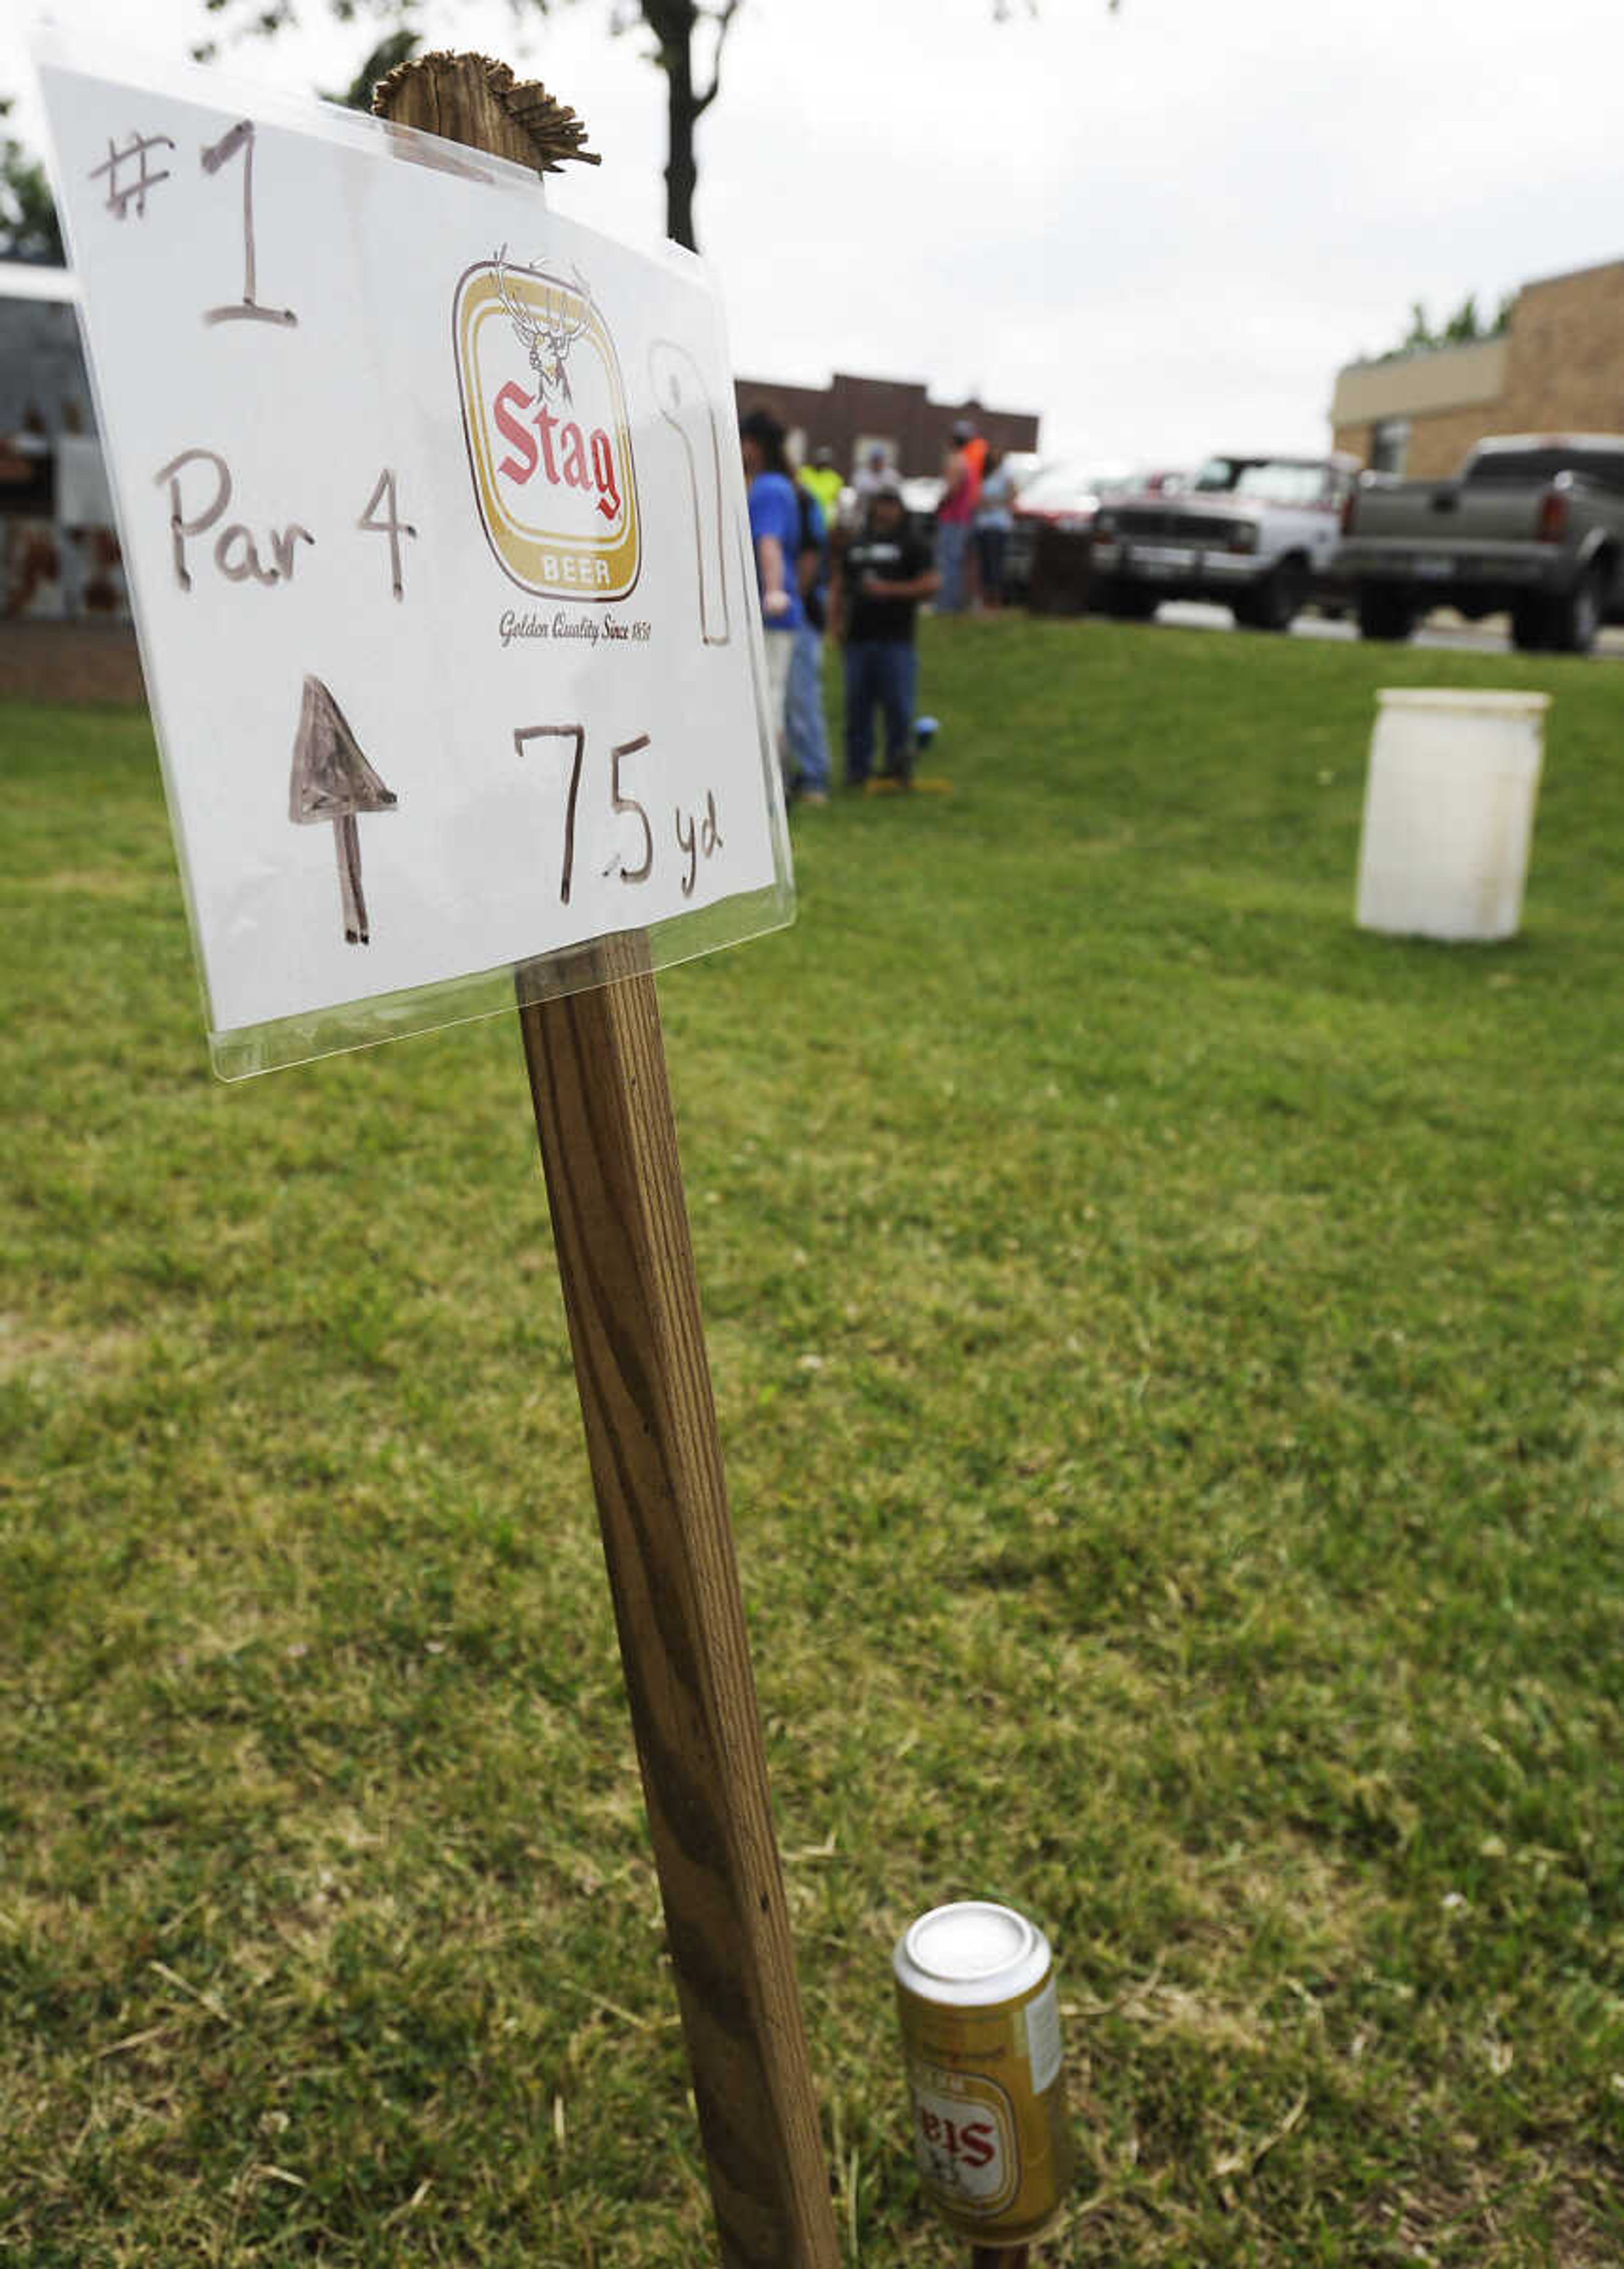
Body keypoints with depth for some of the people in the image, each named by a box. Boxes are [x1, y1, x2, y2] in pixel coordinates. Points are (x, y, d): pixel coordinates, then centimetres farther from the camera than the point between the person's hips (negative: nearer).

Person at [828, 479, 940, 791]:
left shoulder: (913, 544, 6)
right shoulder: (856, 543, 19)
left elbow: (932, 584, -4)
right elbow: (838, 585, 21)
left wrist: (890, 589, -10)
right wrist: (835, 620, 5)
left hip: (896, 639, -4)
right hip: (858, 637, 4)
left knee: (898, 706, -8)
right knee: (857, 706, 4)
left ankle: (899, 765, 3)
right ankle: (858, 770, 11)